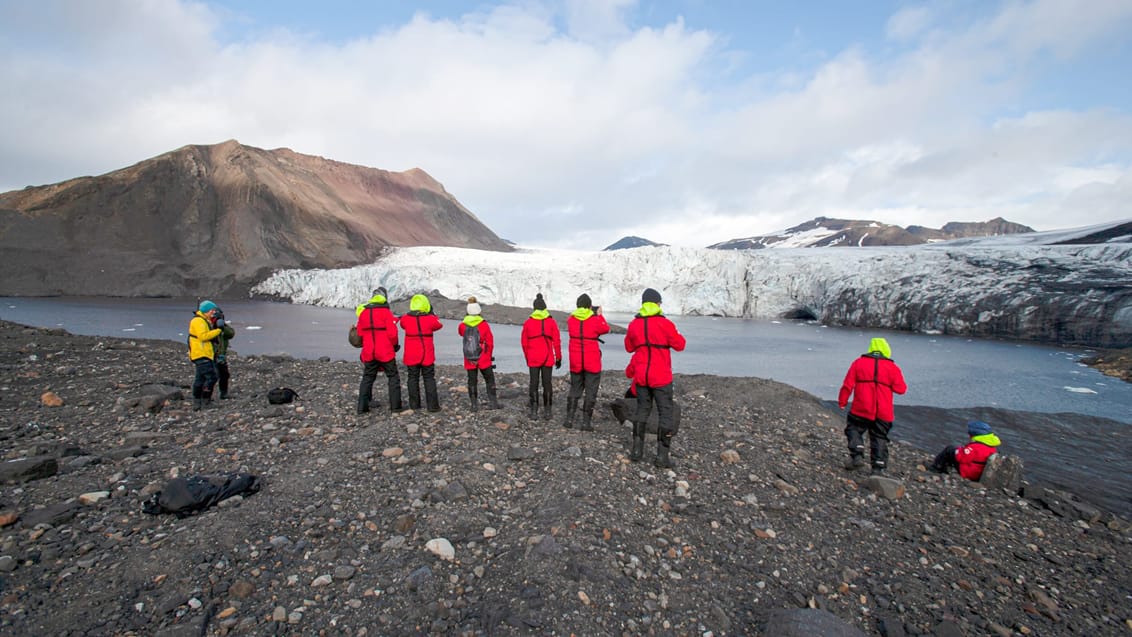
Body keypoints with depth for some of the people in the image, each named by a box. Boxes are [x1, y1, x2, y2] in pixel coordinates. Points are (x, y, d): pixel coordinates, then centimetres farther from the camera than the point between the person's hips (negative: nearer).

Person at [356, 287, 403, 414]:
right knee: (393, 377, 7)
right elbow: (392, 333, -14)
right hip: (385, 352, -5)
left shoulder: (363, 312, 6)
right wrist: (395, 345, 5)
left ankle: (362, 406, 14)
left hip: (368, 352, 5)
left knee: (367, 378, 15)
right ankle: (395, 405, 7)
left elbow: (359, 333, 12)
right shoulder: (386, 312, -10)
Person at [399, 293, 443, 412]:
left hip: (411, 356, 2)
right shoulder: (430, 319, -12)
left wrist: (412, 314, 17)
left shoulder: (405, 319, -6)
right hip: (427, 355, -2)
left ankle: (414, 404, 14)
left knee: (413, 378, 12)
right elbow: (439, 325, 9)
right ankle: (432, 405, 4)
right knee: (429, 379, 5)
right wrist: (432, 313, 18)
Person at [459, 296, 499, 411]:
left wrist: (467, 318, 12)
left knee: (472, 381, 10)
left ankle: (474, 405, 12)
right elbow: (490, 342, -3)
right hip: (484, 359, -2)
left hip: (469, 360, 2)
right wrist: (489, 355, 13)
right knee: (489, 379, 13)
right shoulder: (484, 325, -10)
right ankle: (492, 402, 14)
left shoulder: (462, 326, -4)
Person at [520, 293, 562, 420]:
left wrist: (527, 357, 15)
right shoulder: (551, 321, -2)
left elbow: (524, 342, 3)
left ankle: (534, 411, 5)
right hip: (548, 358, 0)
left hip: (533, 359, 0)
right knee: (547, 383, 7)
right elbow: (557, 341, -3)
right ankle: (547, 411, 9)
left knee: (534, 383, 6)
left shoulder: (528, 322, 0)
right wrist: (558, 358, 6)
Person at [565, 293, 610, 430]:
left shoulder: (571, 320, -1)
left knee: (574, 390, 16)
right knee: (591, 392, 4)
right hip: (592, 362, -4)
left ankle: (569, 419, 14)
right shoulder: (595, 320, -12)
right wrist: (600, 315, 19)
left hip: (575, 362, 4)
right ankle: (586, 422, 4)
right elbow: (606, 329, 6)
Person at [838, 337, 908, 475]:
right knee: (879, 438, 11)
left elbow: (848, 384, -2)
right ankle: (878, 467, 10)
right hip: (883, 413, 2)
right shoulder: (892, 367, 2)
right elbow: (901, 389, 1)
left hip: (861, 409, -2)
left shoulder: (859, 362, 1)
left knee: (853, 430, 13)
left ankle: (857, 456, -4)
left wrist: (842, 401, 6)